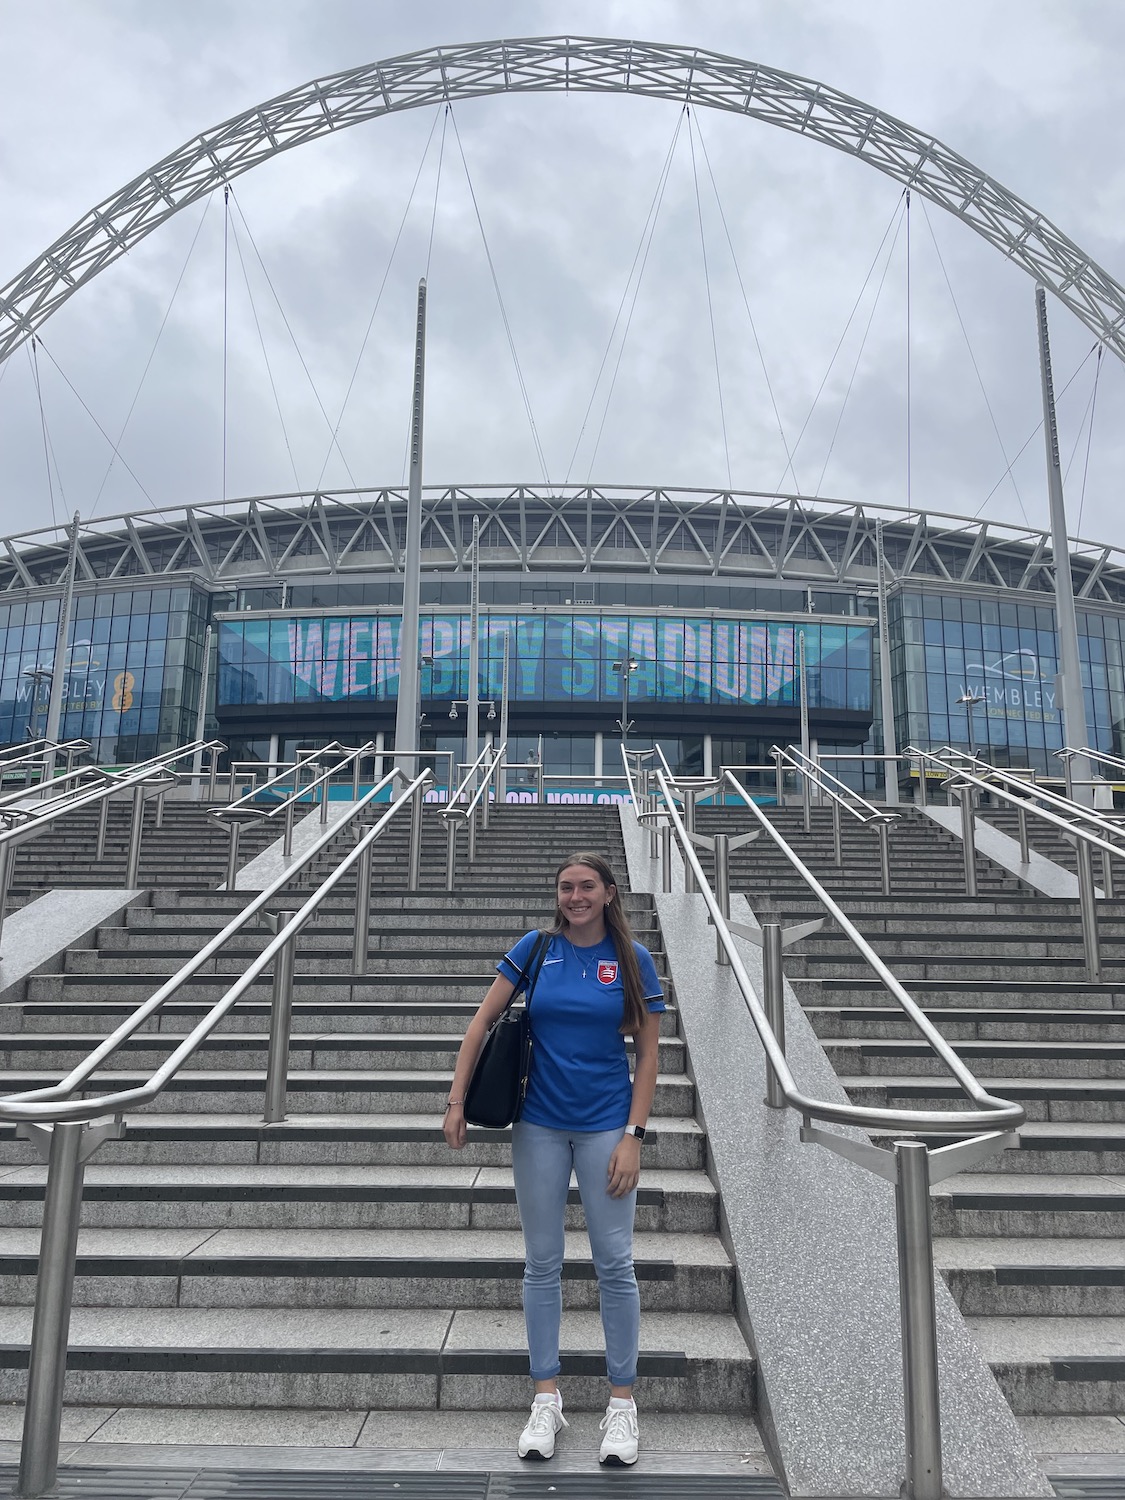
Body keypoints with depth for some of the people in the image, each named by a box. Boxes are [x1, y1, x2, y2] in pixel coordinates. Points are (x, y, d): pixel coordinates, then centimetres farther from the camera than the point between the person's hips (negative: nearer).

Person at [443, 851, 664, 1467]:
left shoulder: (632, 958, -4)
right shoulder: (536, 948, -1)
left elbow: (647, 1056, -1)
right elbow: (481, 1022, 1)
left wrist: (633, 1136, -7)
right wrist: (457, 1101, -5)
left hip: (605, 1126, -1)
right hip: (539, 1126, 2)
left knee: (614, 1264, 3)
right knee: (541, 1263, 9)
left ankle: (622, 1403, 19)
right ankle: (546, 1399, 24)